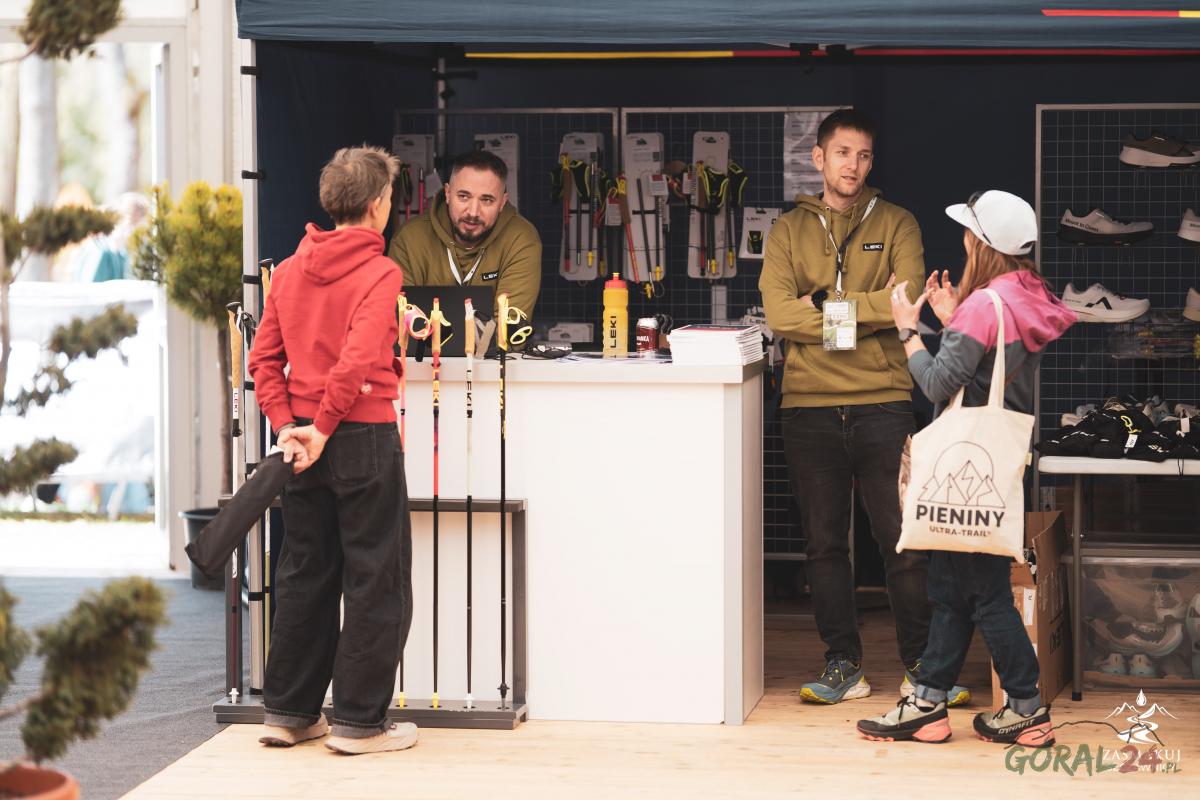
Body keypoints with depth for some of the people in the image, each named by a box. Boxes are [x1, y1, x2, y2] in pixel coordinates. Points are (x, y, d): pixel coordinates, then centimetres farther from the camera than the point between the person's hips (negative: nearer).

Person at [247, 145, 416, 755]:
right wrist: (323, 429, -15)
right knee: (376, 580, 3)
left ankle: (288, 712, 19)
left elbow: (263, 357, 5)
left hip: (302, 438, 7)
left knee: (304, 575, 15)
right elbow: (357, 360, -22)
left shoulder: (290, 269, 8)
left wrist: (287, 425, 1)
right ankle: (358, 721, 5)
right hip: (364, 437, -6)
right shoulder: (378, 271, -11)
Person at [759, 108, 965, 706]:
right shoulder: (788, 230, 10)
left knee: (903, 542, -1)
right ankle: (843, 665, 13)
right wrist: (869, 309, -8)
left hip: (883, 404, -1)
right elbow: (780, 313, -5)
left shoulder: (896, 224, 8)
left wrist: (828, 303, -8)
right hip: (809, 407, 1)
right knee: (824, 544, 5)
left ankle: (921, 665, 7)